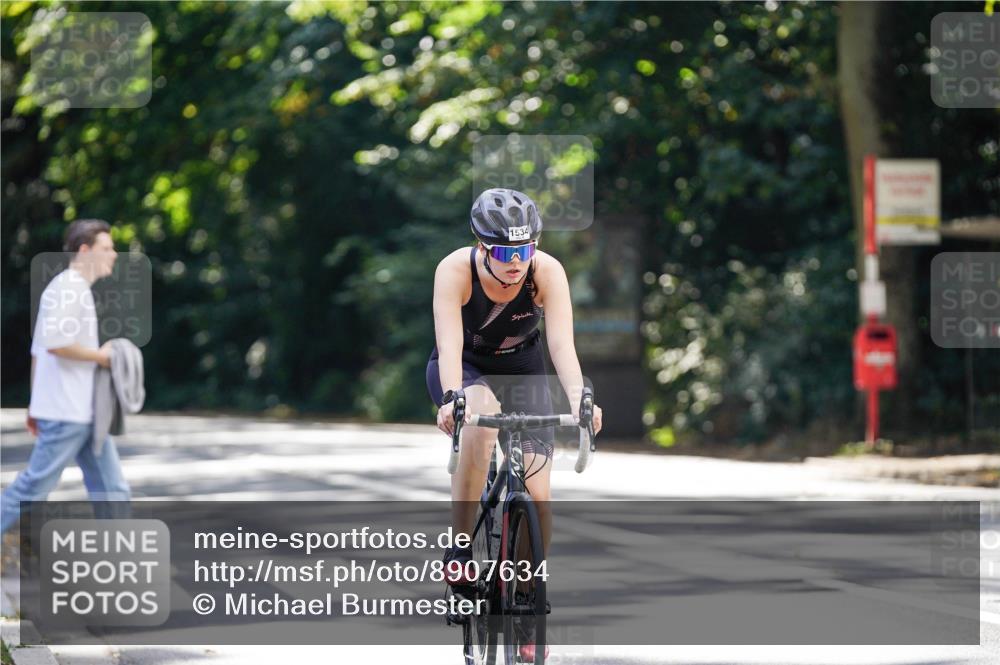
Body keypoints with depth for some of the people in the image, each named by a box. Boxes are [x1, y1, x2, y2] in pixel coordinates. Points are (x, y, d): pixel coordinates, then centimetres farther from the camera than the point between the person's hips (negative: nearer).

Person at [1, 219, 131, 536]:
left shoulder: (78, 289, 18)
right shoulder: (67, 289, -13)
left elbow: (38, 350, 21)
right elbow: (56, 343, -25)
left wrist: (35, 403, 21)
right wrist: (100, 355, -12)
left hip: (85, 412, 10)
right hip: (66, 412, -10)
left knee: (112, 490, 6)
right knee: (36, 485, -5)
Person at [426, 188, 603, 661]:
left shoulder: (548, 272, -25)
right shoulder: (455, 270, -29)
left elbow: (562, 342, -34)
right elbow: (449, 342, -39)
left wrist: (579, 397, -52)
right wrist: (452, 399, -56)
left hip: (521, 368, 2)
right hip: (463, 368, -2)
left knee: (537, 491, -12)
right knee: (481, 417, -39)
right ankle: (459, 548, -25)